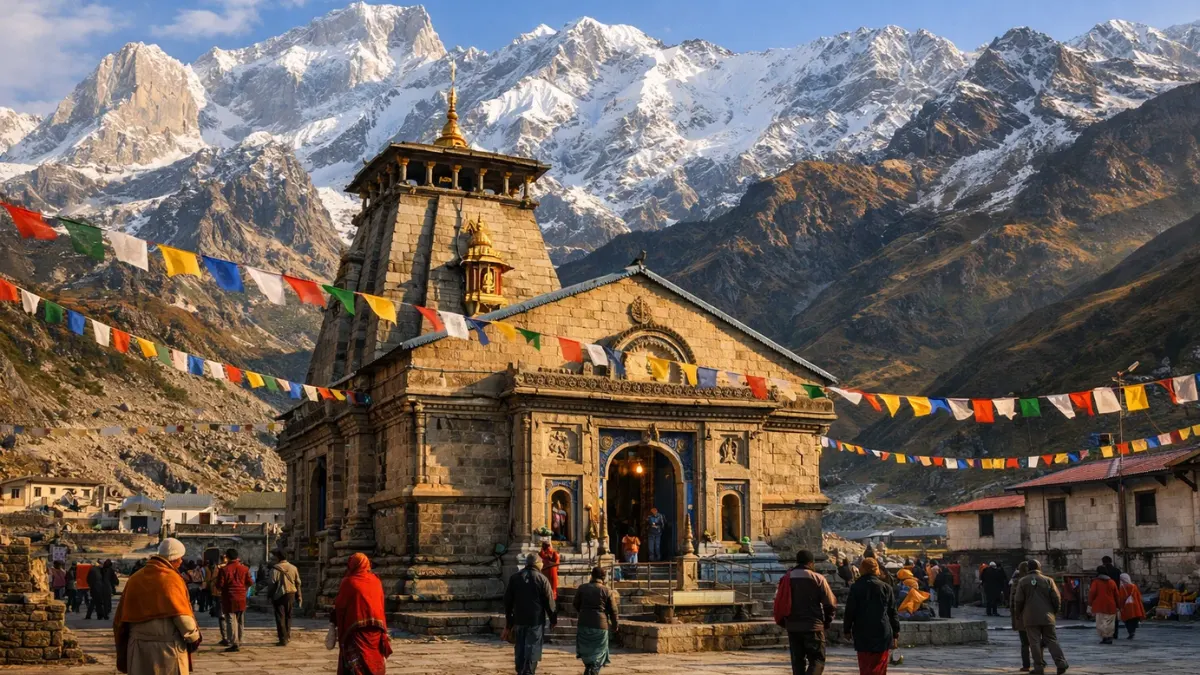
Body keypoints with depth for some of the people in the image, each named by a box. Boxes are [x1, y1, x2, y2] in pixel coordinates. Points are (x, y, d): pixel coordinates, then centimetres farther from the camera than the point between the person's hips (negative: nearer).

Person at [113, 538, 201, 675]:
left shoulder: (135, 578, 8)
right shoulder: (171, 578, -10)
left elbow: (121, 616, 11)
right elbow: (182, 616, -15)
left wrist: (123, 647, 19)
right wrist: (194, 637, 0)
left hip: (138, 647, 6)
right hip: (168, 646, -6)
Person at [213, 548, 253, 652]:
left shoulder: (224, 570, -9)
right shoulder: (244, 569, 1)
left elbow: (219, 585, -9)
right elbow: (250, 583, 4)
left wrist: (219, 590, 14)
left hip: (229, 598, -4)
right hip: (241, 599, 4)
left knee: (231, 621, -3)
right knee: (240, 621, 14)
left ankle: (234, 643, -9)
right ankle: (239, 642, 22)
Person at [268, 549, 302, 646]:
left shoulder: (276, 569, -11)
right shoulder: (293, 568, 6)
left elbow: (272, 584, -12)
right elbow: (298, 583, 10)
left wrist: (269, 595, -2)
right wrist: (298, 596, 16)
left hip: (279, 595, -5)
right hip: (291, 594, 5)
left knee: (280, 617, 0)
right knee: (288, 616, 19)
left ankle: (283, 640, -4)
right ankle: (288, 637, 24)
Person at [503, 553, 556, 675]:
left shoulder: (514, 578, 7)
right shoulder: (542, 579, -6)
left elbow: (507, 601, 10)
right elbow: (549, 602, -6)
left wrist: (508, 621, 18)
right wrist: (553, 619, 5)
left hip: (519, 619, 4)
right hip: (536, 620, -4)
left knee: (520, 648, 13)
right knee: (532, 649, -2)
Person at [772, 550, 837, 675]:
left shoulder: (786, 579, 7)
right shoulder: (818, 579, -5)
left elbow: (779, 603, 8)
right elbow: (831, 604, -7)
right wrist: (826, 622, 8)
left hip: (792, 627, 4)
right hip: (813, 627, -4)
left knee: (797, 661, 13)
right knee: (817, 660, 2)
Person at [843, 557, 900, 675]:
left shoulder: (855, 587, -2)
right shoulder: (885, 587, 1)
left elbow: (850, 611, -1)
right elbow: (892, 612, 4)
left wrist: (847, 629, 12)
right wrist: (896, 633, 11)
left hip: (862, 635, 0)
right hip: (882, 634, 0)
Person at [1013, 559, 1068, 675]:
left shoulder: (1022, 581, 1)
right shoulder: (1048, 580, 3)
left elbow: (1018, 600, -2)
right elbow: (1056, 598, 1)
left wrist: (1019, 613, 12)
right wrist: (1054, 612, 15)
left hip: (1030, 617, -1)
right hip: (1047, 617, 1)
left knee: (1035, 643, 1)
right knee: (1051, 640, 7)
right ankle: (1061, 663, -4)